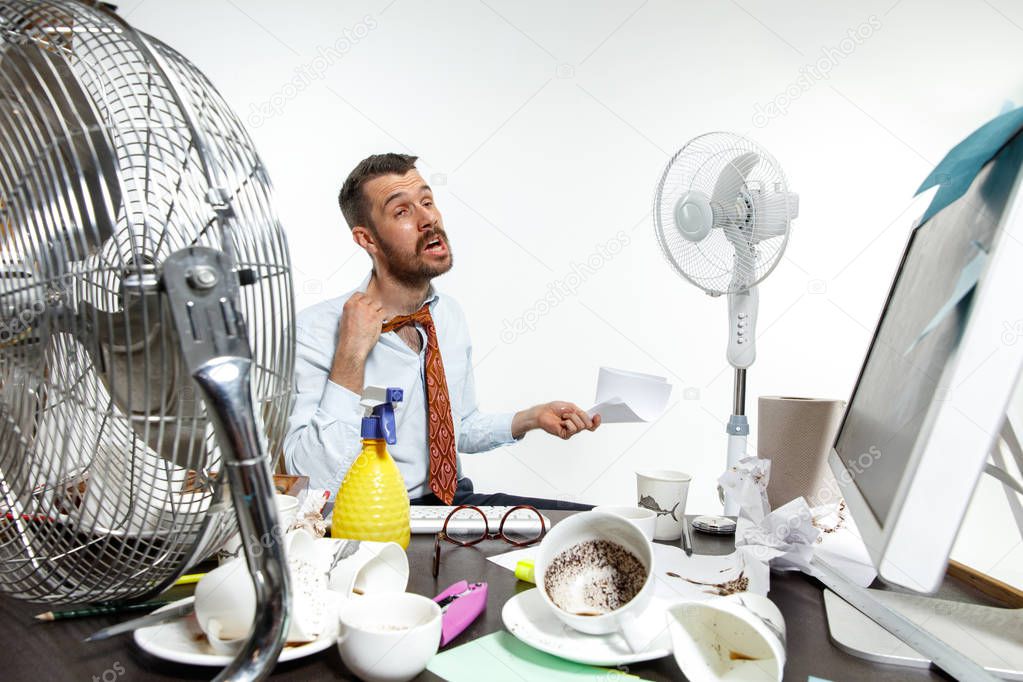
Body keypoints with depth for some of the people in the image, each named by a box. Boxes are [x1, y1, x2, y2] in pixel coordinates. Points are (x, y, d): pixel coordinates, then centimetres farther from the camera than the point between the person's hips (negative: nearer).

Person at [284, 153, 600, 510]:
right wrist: (351, 356, -27)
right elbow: (316, 482, -24)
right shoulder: (316, 330, -16)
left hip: (456, 499, 7)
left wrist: (530, 418, 2)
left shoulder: (450, 314, 5)